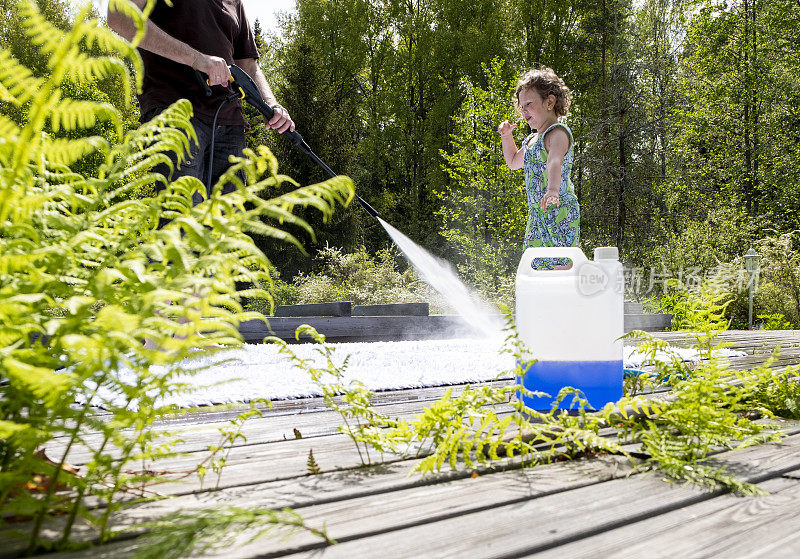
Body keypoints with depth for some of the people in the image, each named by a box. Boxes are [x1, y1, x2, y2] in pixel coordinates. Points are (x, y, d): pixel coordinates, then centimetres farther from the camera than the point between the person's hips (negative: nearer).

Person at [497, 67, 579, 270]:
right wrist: (506, 136, 21)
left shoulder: (558, 132, -11)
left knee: (561, 267, -13)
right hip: (537, 214, 9)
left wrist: (552, 191, -51)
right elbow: (514, 162, 37)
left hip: (559, 210, -9)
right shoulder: (532, 139, 17)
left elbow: (554, 162, -32)